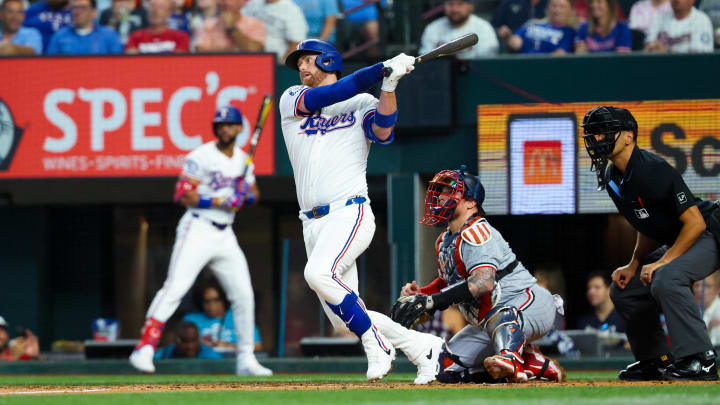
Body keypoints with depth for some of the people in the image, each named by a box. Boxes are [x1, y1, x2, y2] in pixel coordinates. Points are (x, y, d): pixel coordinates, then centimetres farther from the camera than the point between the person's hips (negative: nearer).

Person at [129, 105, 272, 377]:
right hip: (198, 230, -7)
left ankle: (246, 360, 19)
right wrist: (221, 201, -20)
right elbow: (183, 195, -14)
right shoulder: (201, 156, -8)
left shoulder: (242, 159, 13)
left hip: (225, 235, 7)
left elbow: (253, 194, 22)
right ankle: (144, 348, -25)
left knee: (243, 294, 7)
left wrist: (247, 194, -3)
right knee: (175, 287, -19)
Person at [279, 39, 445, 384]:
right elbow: (320, 99, -6)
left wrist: (389, 84, -24)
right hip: (313, 223, 5)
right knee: (343, 320, 0)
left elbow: (382, 131, -13)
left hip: (350, 213, -5)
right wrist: (381, 70, -12)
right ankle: (422, 347, 16)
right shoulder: (292, 100, 14)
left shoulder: (363, 105, 8)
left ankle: (376, 344, -17)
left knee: (319, 273, -32)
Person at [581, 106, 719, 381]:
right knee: (623, 290, 11)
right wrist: (633, 265, 5)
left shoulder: (654, 170, -26)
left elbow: (695, 223, -27)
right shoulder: (613, 179, 2)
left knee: (665, 280, -34)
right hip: (673, 243, 10)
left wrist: (662, 262, -29)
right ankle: (654, 360, 21)